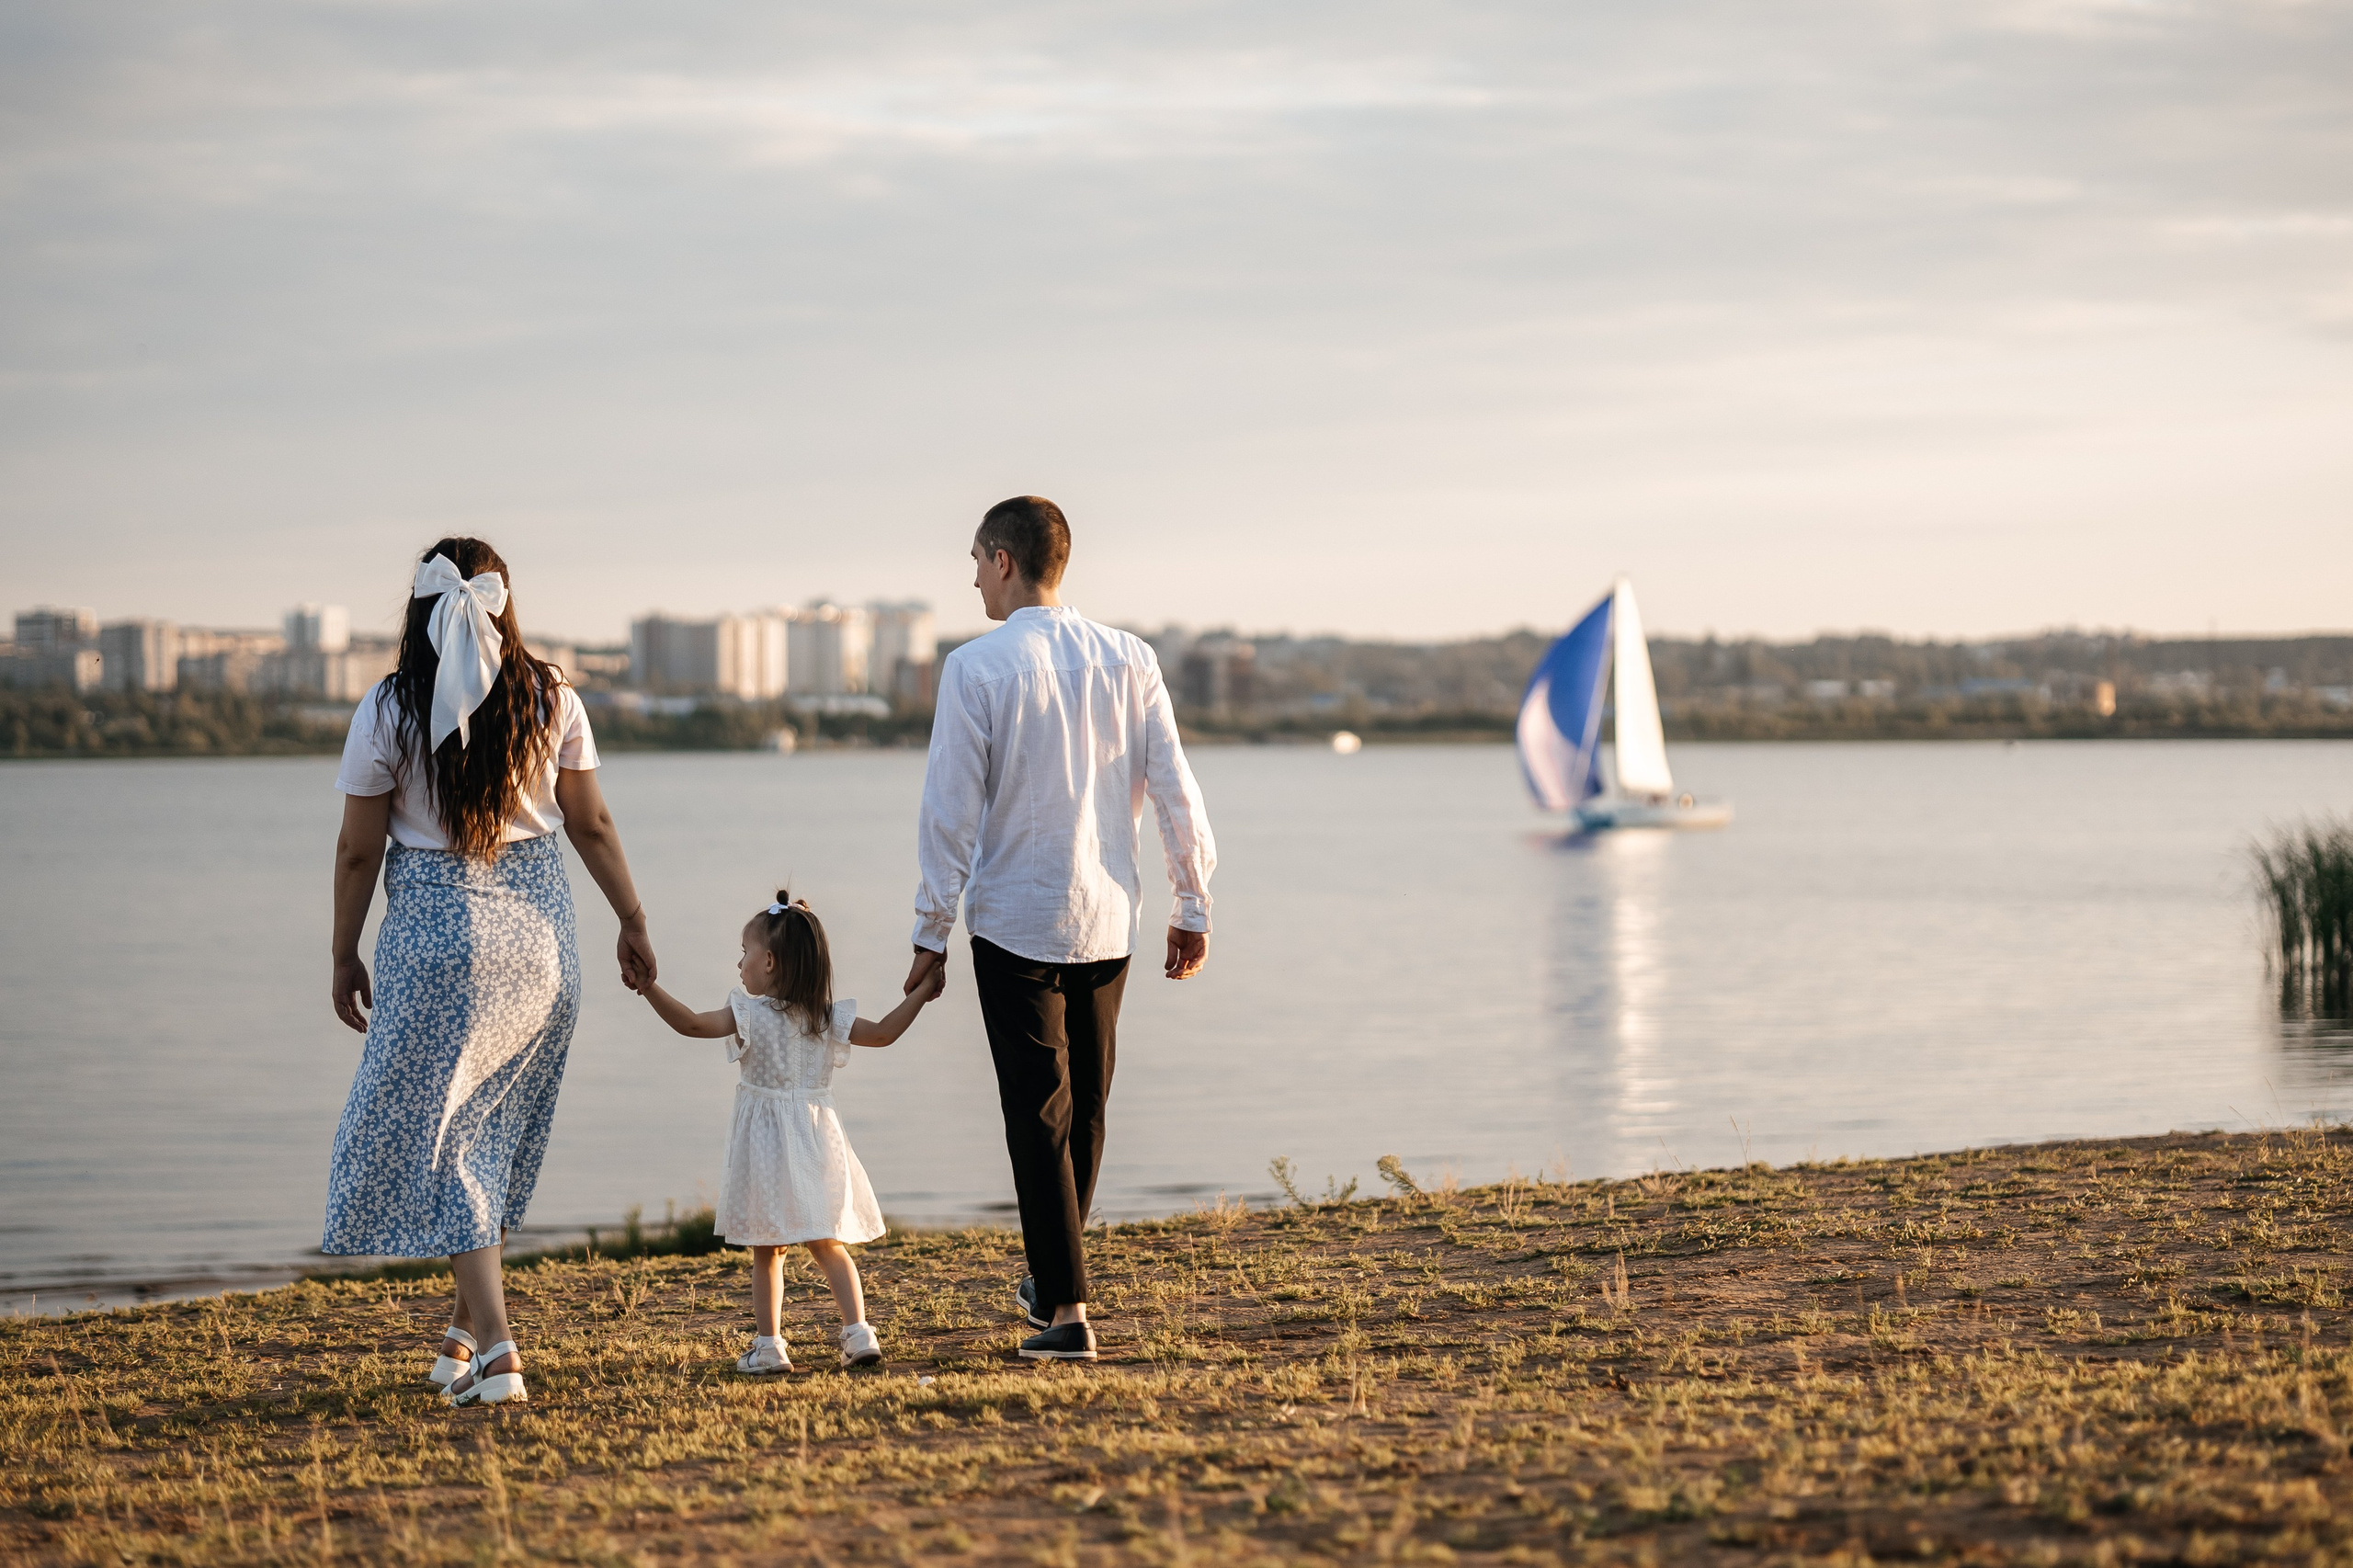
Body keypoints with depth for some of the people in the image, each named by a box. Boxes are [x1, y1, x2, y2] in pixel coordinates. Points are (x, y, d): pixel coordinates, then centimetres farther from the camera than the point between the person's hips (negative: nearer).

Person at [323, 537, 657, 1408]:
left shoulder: (388, 710, -9)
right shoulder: (551, 698, -1)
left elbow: (359, 850, -4)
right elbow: (593, 827, 5)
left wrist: (344, 957, 7)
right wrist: (632, 925, 17)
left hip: (437, 935, -4)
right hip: (538, 929, 4)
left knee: (438, 1137, 3)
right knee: (493, 1131, 18)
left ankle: (495, 1352, -7)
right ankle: (465, 1330, 28)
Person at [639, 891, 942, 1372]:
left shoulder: (749, 1014, -10)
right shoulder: (828, 1017, 1)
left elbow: (691, 1024, -18)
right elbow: (883, 1033, 4)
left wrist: (650, 988, -18)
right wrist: (920, 994, 13)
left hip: (767, 1146, -4)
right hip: (816, 1143, 4)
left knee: (767, 1251, 4)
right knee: (828, 1245, 12)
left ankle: (768, 1345, 4)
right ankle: (858, 1331, 2)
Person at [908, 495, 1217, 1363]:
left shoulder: (975, 668, -11)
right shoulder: (1128, 660, 0)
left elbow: (951, 810, -10)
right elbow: (1174, 790, 0)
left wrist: (932, 932, -3)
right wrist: (1193, 908, 9)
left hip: (1014, 919, -4)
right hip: (1108, 918, 4)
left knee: (1039, 1116, 0)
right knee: (1086, 1110, 18)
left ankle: (1068, 1313, -5)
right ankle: (1048, 1281, 32)